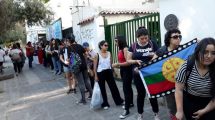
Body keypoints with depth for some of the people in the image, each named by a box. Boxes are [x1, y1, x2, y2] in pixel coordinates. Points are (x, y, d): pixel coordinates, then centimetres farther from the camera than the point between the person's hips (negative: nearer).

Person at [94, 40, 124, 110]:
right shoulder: (97, 55, -9)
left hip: (109, 72, 3)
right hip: (101, 73, -3)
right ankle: (105, 104, 22)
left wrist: (113, 71, 7)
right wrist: (96, 76, -7)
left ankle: (119, 101, 24)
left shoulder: (109, 53, 2)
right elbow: (95, 66, -6)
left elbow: (111, 63, 9)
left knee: (113, 86, 8)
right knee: (102, 89, 8)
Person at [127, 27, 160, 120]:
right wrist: (136, 61, -17)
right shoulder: (133, 46, -1)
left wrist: (154, 55, -18)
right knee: (141, 94, 11)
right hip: (138, 74, 1)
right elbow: (128, 60, 2)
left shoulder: (152, 44, -2)